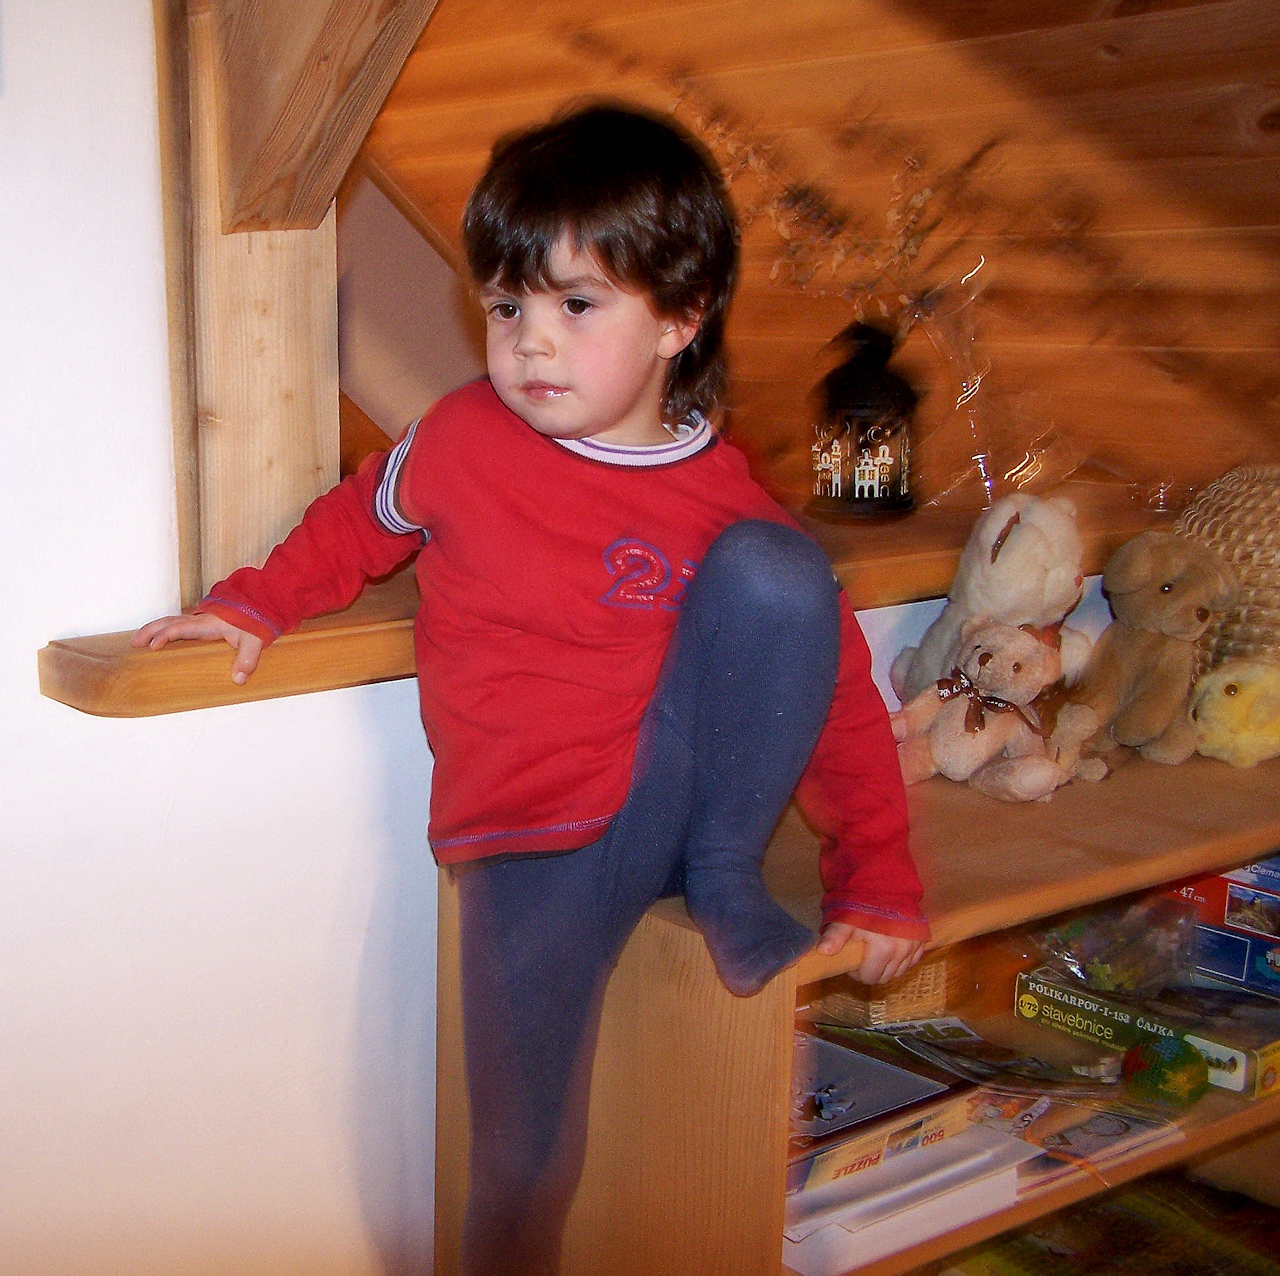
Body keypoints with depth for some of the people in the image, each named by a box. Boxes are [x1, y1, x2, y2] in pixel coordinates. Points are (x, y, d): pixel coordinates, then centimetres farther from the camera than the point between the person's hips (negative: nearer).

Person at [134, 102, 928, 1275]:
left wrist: (880, 883, -2)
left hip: (683, 780, 0)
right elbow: (361, 522, 20)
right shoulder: (462, 437, -2)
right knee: (527, 1164, -9)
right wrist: (253, 604, 11)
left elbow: (839, 689, 0)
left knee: (774, 567, -24)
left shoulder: (728, 504, -5)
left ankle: (724, 875, -9)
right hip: (535, 843, 0)